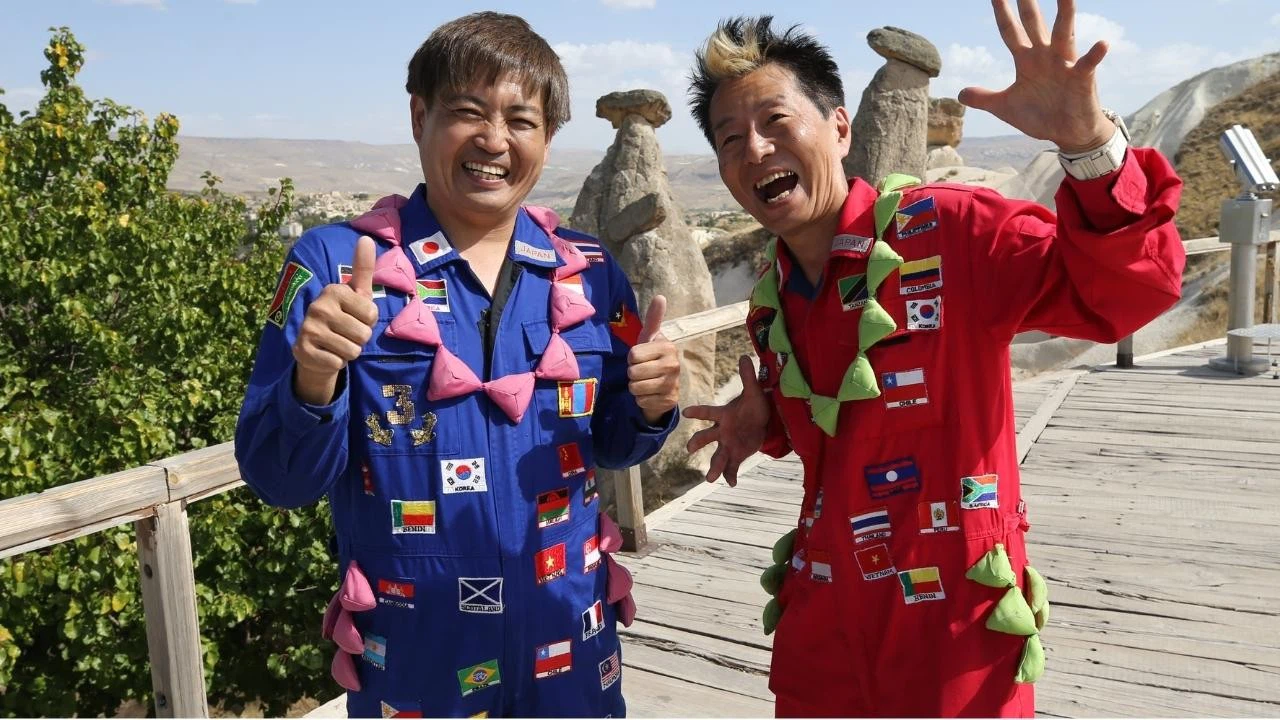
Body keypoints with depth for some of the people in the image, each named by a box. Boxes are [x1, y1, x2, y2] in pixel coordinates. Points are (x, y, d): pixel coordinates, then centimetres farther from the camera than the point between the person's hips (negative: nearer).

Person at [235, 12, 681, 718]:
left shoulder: (589, 273, -2)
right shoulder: (335, 264, -12)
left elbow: (608, 445, 7)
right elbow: (279, 478, -11)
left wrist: (649, 408, -14)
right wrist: (314, 385, -31)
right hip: (412, 661, -2)